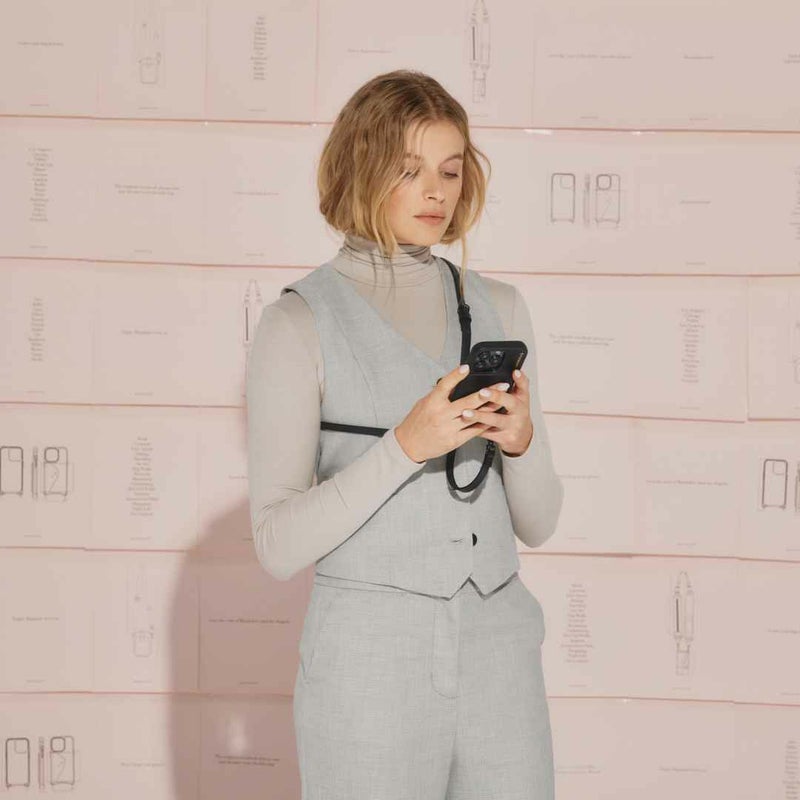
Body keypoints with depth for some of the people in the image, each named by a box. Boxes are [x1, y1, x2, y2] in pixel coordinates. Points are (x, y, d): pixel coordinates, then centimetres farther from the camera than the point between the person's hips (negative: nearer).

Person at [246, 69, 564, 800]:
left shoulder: (497, 308, 8)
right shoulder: (298, 322, -6)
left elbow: (536, 520, 8)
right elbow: (279, 545, -12)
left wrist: (520, 438, -14)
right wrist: (406, 444, -24)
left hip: (499, 658, 5)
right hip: (369, 666, -4)